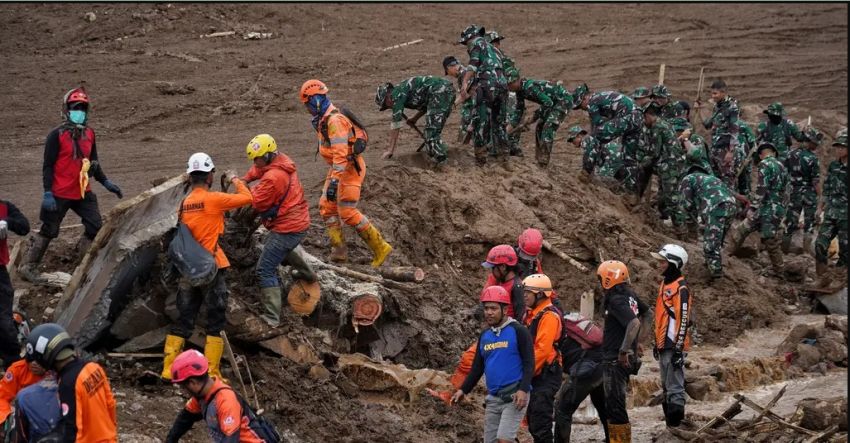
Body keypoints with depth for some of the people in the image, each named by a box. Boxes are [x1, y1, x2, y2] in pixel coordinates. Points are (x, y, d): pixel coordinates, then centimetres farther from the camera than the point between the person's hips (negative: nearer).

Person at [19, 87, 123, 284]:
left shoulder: (89, 134, 8)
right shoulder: (57, 135, -12)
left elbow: (93, 162, 19)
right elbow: (48, 166, -12)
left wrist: (105, 182, 13)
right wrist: (47, 193, -17)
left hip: (83, 193, 6)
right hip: (60, 194, -6)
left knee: (95, 227, 5)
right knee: (48, 231, 0)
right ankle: (28, 266, 10)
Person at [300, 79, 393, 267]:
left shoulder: (335, 121, -24)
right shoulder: (324, 119, 10)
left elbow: (341, 154, -32)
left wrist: (334, 181, -36)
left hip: (350, 168, -11)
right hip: (338, 168, 11)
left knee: (347, 212, -9)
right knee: (326, 206, 9)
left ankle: (380, 247, -2)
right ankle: (339, 250, 11)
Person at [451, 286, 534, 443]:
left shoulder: (518, 331, -6)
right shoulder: (485, 335, 13)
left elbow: (529, 363, -10)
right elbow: (477, 367, 20)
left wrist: (523, 390, -22)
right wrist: (463, 390, 10)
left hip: (514, 396, -7)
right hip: (493, 399, 7)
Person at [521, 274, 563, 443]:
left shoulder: (549, 316, -15)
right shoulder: (532, 314, 16)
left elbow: (542, 350, -21)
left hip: (546, 376, -10)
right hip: (535, 376, 10)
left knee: (540, 423, -11)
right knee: (533, 423, 14)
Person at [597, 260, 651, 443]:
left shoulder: (617, 301, -19)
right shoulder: (630, 295, 8)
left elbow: (634, 323, -33)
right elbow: (648, 313, 25)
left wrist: (624, 349, -27)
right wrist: (638, 341, 27)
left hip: (616, 361, -10)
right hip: (627, 360, 10)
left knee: (615, 407, -6)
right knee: (612, 405, 19)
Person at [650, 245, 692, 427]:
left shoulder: (680, 288, -15)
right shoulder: (665, 285, 16)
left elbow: (683, 321, -18)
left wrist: (678, 349, -21)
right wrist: (657, 343, 25)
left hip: (674, 346, -10)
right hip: (664, 345, 10)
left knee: (674, 388, -9)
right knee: (667, 388, 15)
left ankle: (676, 427, -8)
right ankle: (670, 426, 22)